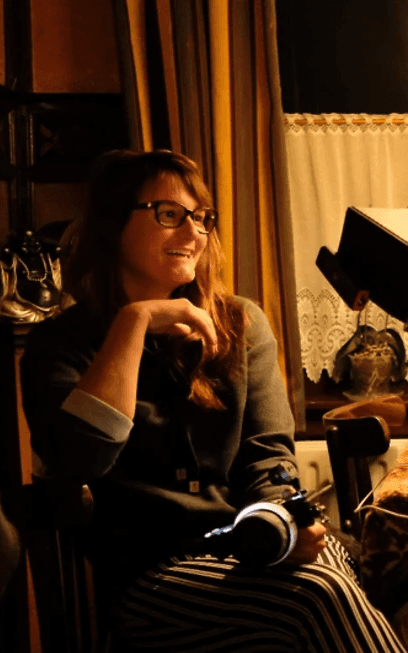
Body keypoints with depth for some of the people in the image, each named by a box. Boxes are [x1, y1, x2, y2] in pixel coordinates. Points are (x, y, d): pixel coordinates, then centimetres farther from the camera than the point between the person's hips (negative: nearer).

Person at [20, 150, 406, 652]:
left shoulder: (241, 324, 12)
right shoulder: (60, 343, 1)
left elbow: (267, 452, 5)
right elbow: (79, 461, -18)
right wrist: (135, 321, -16)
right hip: (150, 570, -3)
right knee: (320, 598, -30)